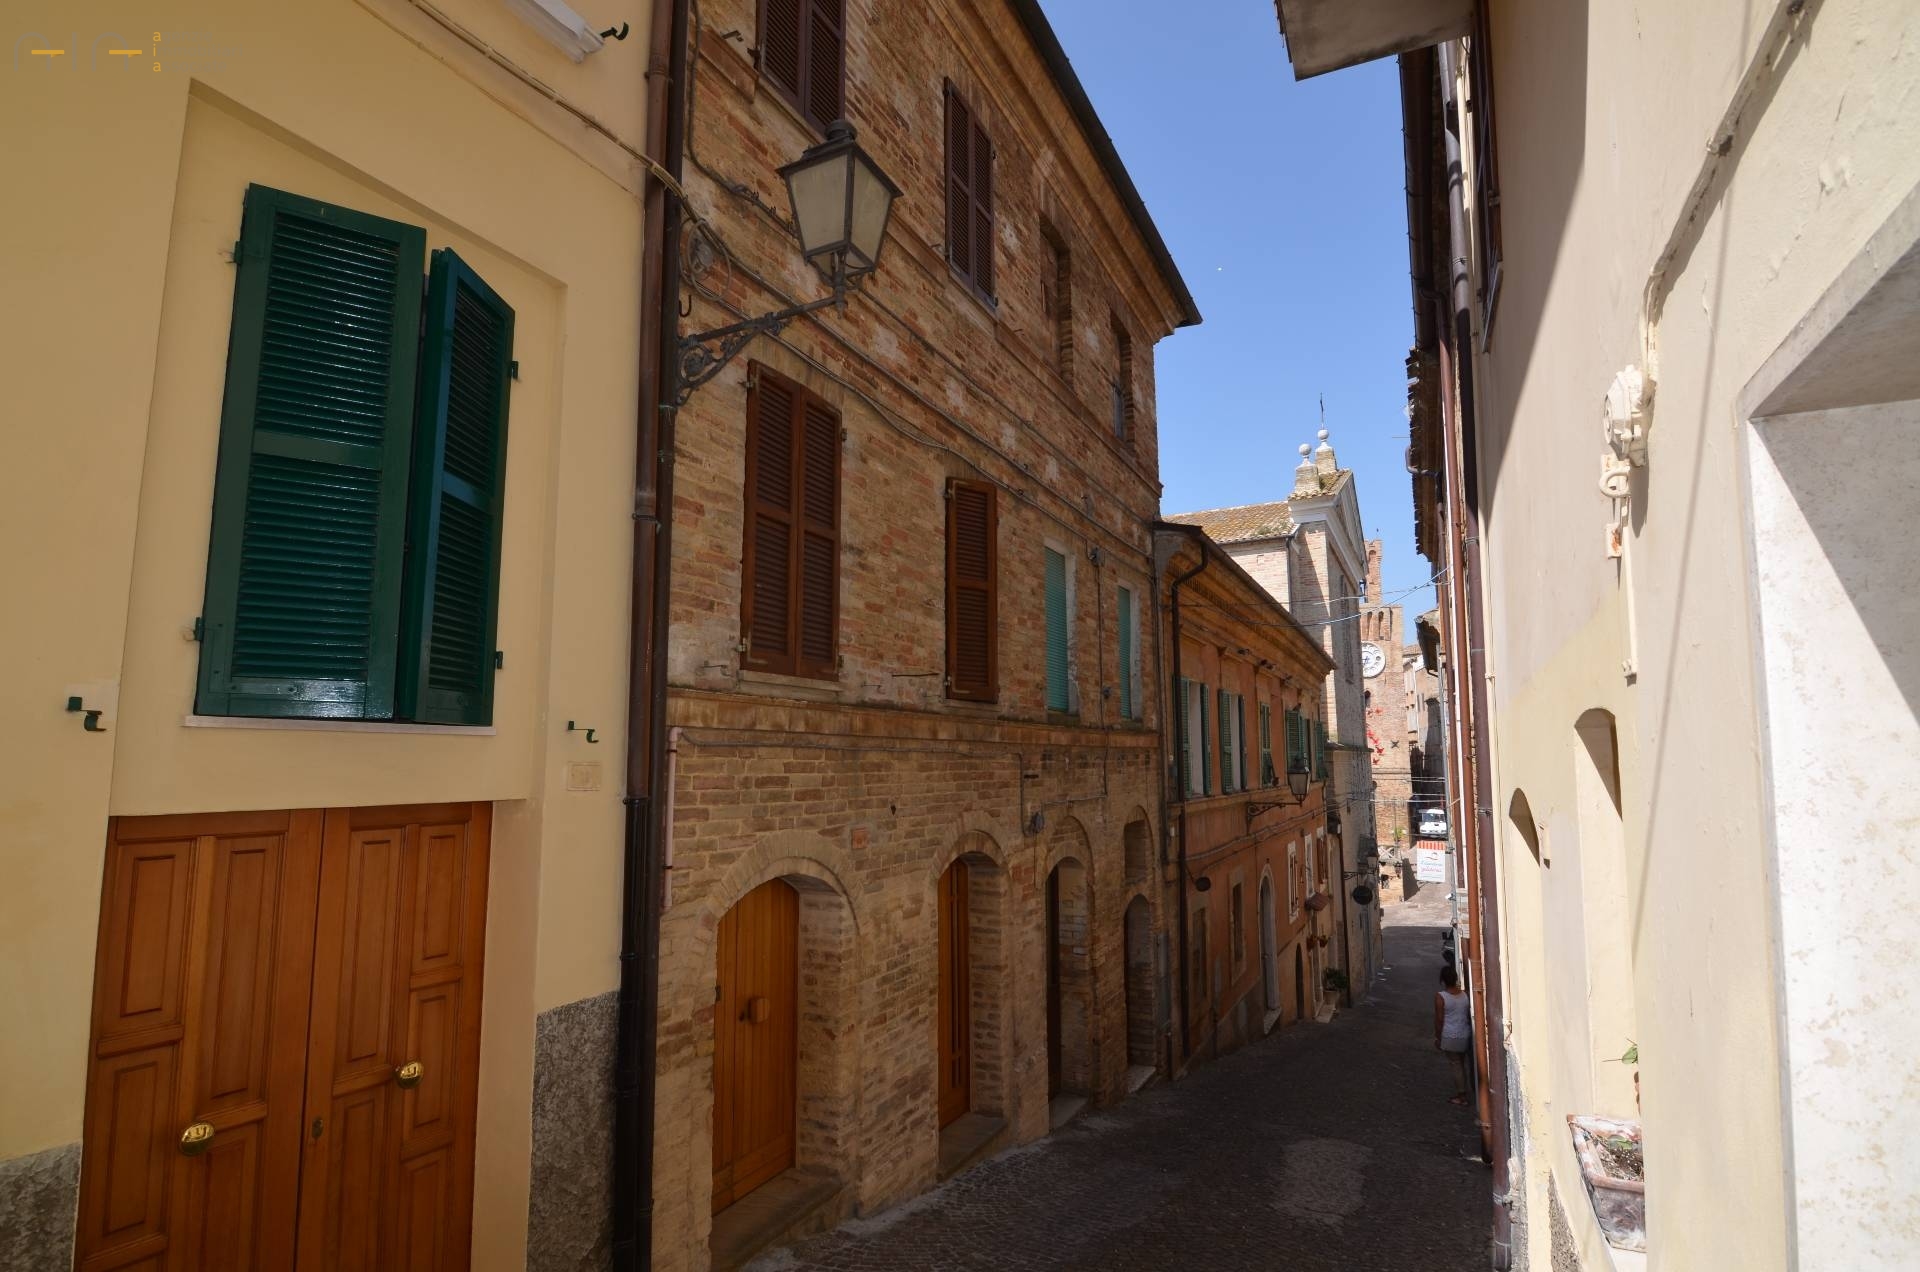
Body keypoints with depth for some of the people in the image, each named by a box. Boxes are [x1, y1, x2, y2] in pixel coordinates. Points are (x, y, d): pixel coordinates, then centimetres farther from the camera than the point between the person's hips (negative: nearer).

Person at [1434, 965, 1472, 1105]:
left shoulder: (1440, 997, -17)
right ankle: (1461, 1092, 27)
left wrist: (1437, 1038, -4)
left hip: (1450, 1038, -5)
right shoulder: (1465, 994, -3)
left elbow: (1439, 1020, -13)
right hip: (1465, 1035, 5)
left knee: (1456, 1065, 5)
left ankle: (1461, 1096, 12)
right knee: (1461, 1064, 18)